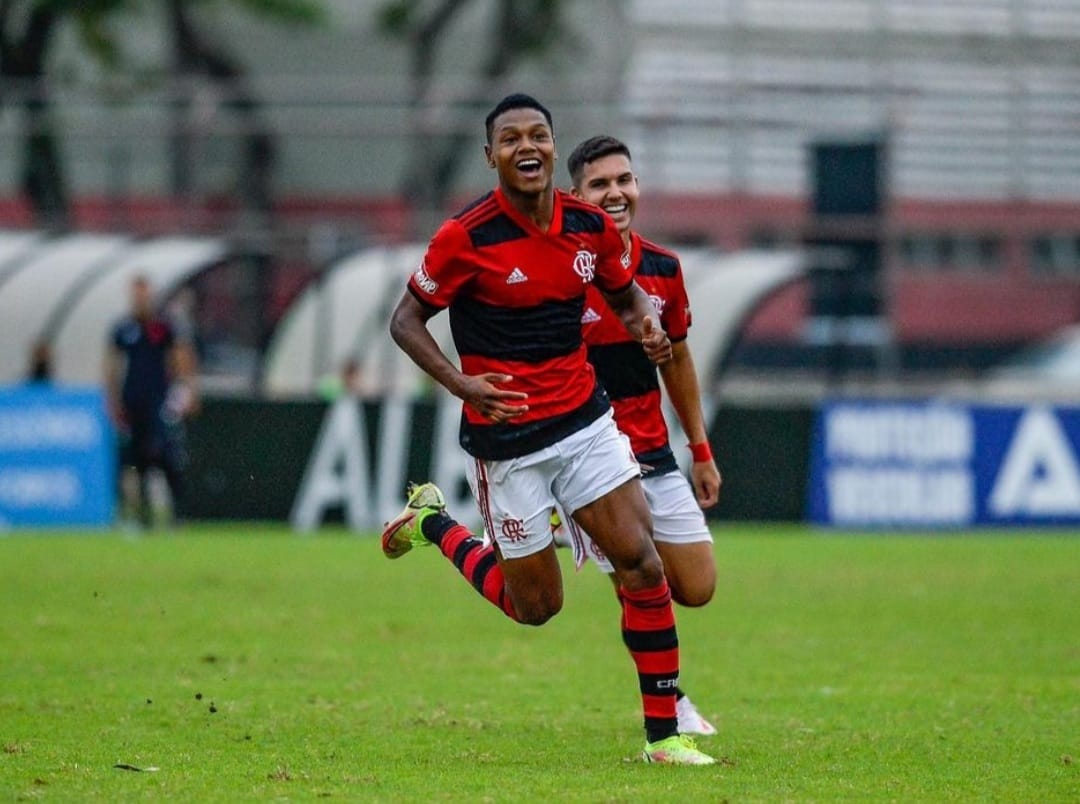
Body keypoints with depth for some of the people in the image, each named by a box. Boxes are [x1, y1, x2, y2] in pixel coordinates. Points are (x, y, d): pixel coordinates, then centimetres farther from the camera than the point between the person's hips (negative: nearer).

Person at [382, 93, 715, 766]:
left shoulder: (591, 226, -1)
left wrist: (647, 322, -7)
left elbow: (624, 290, 17)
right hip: (506, 437, -4)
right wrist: (461, 384, -22)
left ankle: (664, 734, 1)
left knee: (642, 562, -8)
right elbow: (406, 319, -7)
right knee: (536, 605, 4)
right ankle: (433, 523, 30)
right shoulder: (466, 237, -15)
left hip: (584, 418, 4)